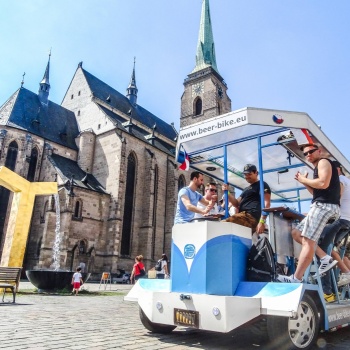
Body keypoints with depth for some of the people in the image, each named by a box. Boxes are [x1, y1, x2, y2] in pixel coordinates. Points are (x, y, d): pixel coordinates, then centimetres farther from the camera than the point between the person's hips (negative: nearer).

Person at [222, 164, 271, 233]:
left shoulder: (262, 185, 5)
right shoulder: (246, 189, 31)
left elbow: (266, 203, -7)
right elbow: (237, 203, 24)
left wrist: (262, 221, -20)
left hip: (250, 216, -9)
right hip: (243, 216, 9)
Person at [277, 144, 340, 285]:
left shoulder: (324, 162, -1)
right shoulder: (318, 168, 27)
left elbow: (324, 184, -19)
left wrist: (304, 179, -5)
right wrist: (304, 182, 15)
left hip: (324, 205, -11)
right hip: (321, 206, 11)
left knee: (308, 241, -15)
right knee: (296, 233, 12)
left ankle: (296, 279, -15)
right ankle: (325, 258, 4)